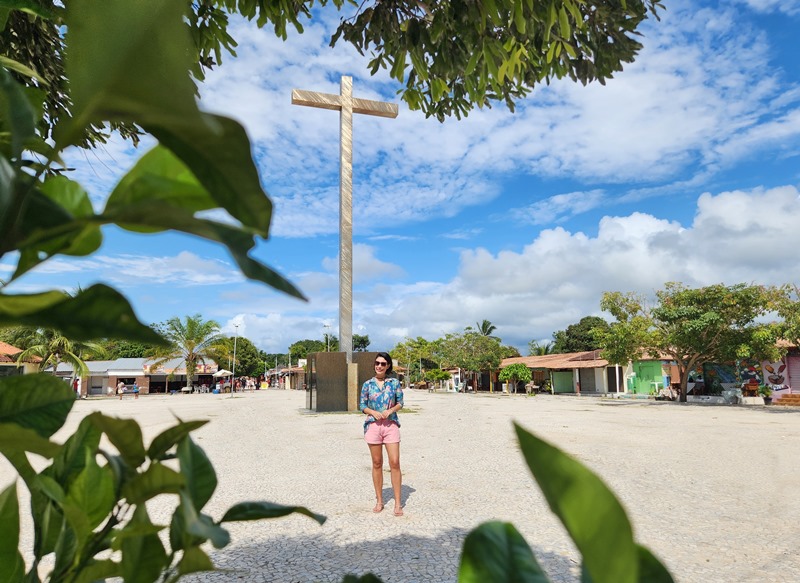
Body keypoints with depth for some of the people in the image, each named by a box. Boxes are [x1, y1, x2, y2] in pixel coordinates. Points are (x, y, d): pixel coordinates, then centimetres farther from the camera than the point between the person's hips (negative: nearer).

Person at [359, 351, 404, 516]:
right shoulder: (368, 384, 4)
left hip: (391, 425, -1)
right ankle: (379, 501, 20)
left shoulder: (395, 383, 3)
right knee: (377, 463, 7)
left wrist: (390, 410, -12)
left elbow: (400, 403, 7)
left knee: (395, 463, -5)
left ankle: (398, 503, 3)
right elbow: (362, 405, 6)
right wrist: (374, 412, -12)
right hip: (373, 425, 1)